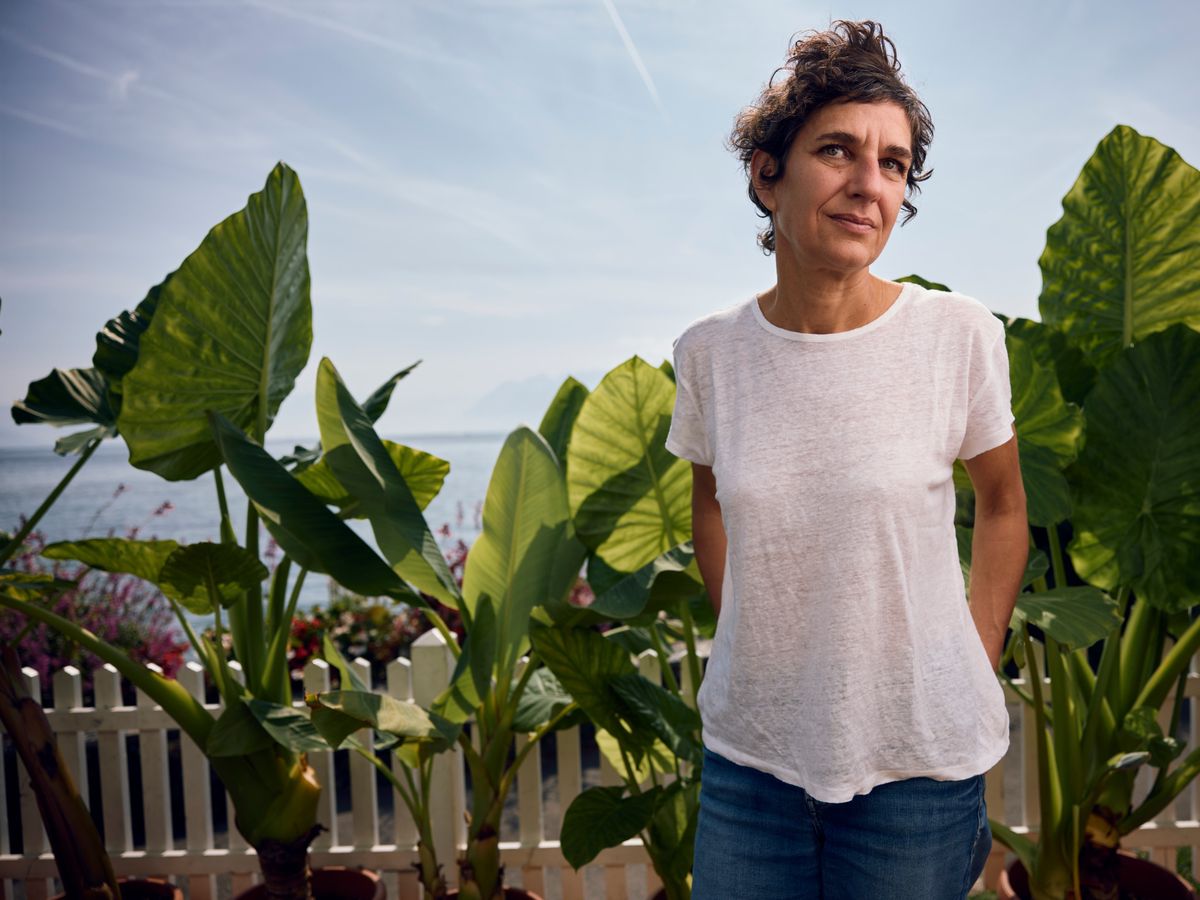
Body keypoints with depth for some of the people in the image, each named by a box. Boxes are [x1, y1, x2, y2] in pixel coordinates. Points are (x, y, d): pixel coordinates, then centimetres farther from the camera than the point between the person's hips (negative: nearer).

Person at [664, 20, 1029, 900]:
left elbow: (1002, 506, 4)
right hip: (750, 754, 2)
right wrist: (751, 647, 6)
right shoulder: (710, 352, -5)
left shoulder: (960, 336, -11)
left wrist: (973, 679, 1)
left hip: (918, 759, -1)